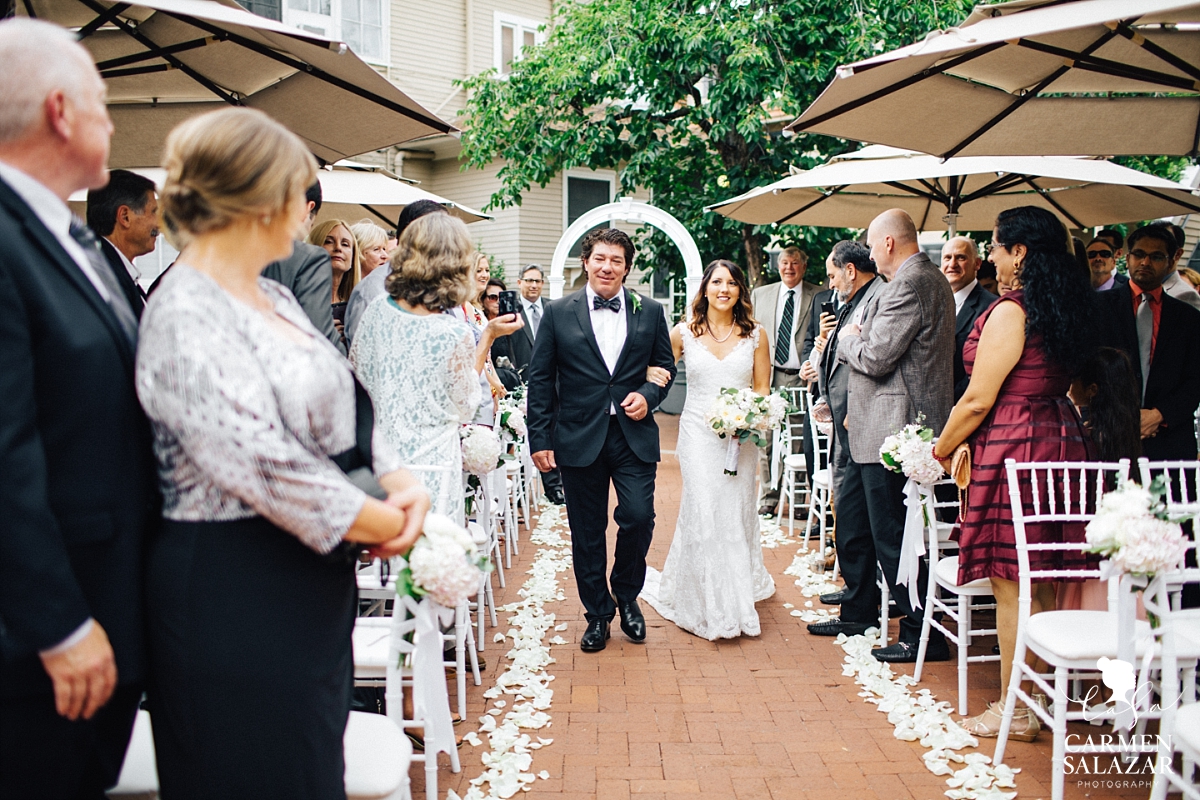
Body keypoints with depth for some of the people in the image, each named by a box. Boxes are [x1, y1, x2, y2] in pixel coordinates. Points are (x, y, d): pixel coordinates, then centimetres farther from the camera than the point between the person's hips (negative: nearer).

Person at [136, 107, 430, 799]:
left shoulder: (273, 298, 10)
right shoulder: (186, 318, -19)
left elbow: (342, 405, 12)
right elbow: (267, 467, -25)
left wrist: (403, 482, -7)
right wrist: (389, 524, -14)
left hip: (312, 579, 9)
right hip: (235, 593, -9)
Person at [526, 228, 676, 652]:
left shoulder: (650, 312, 6)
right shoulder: (558, 313, 2)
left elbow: (666, 366, 15)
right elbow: (540, 380, 2)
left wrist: (648, 394, -7)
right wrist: (540, 439, -3)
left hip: (634, 437, 1)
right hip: (579, 438, 0)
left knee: (638, 518, -8)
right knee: (587, 533, 7)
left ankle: (626, 595, 21)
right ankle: (598, 613, 24)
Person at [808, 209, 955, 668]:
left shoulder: (909, 286, -18)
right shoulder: (930, 281, 15)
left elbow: (875, 358, -21)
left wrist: (849, 337, -3)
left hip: (892, 430, -11)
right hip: (877, 427, 11)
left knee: (891, 534, -3)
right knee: (851, 518, 20)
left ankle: (921, 635, 7)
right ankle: (859, 612, 33)